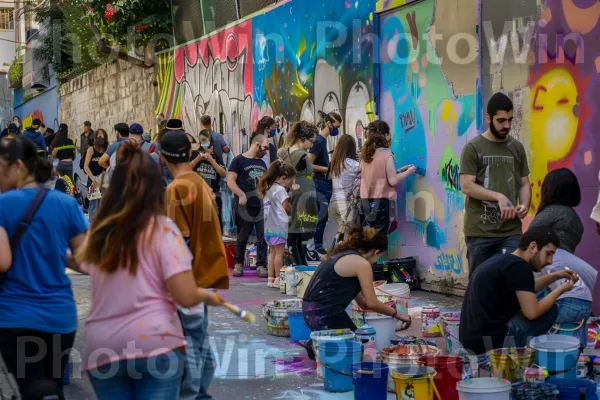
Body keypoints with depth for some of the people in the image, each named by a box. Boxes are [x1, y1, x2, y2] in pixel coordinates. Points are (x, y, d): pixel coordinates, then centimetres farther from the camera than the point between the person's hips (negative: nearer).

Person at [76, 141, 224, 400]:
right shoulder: (162, 229, -4)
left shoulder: (98, 231, 7)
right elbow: (186, 297, -9)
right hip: (155, 342, -4)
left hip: (102, 348, 4)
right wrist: (207, 296, 9)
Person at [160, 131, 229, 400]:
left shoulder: (177, 188, -16)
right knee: (199, 337, 15)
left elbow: (179, 240, -19)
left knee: (188, 341, -4)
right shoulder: (201, 183, 11)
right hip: (204, 272, 9)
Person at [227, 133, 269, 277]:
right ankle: (238, 265, 20)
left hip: (261, 203, 5)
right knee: (242, 237, 7)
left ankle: (261, 266, 2)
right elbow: (230, 181, -10)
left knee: (263, 237, -1)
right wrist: (241, 195, -22)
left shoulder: (261, 163, 18)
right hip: (245, 204, -5)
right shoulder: (239, 160, -3)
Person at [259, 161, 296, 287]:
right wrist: (291, 210, 10)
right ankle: (278, 279, -3)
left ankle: (271, 279, 11)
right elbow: (287, 208, -10)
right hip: (279, 225, -9)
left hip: (269, 225, 9)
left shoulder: (268, 189, 17)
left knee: (272, 252, 11)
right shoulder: (280, 190, -10)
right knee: (279, 253, -5)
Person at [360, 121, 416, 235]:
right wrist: (409, 172, 1)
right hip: (382, 202, -6)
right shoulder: (386, 154, -9)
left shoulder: (366, 154, 10)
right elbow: (393, 180, -13)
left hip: (366, 202, 6)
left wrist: (401, 170, 20)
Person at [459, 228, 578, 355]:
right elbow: (532, 312, -14)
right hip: (489, 341, -10)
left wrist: (556, 276, 24)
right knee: (551, 311, 0)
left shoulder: (501, 260, 15)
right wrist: (561, 289, 0)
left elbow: (527, 289, 33)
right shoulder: (518, 266, -13)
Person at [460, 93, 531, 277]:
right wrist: (499, 197, -17)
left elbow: (524, 183, 15)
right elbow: (467, 186, -8)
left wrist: (525, 205, -6)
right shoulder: (473, 148, -1)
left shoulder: (517, 148, 12)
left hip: (511, 231, 3)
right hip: (480, 231, -3)